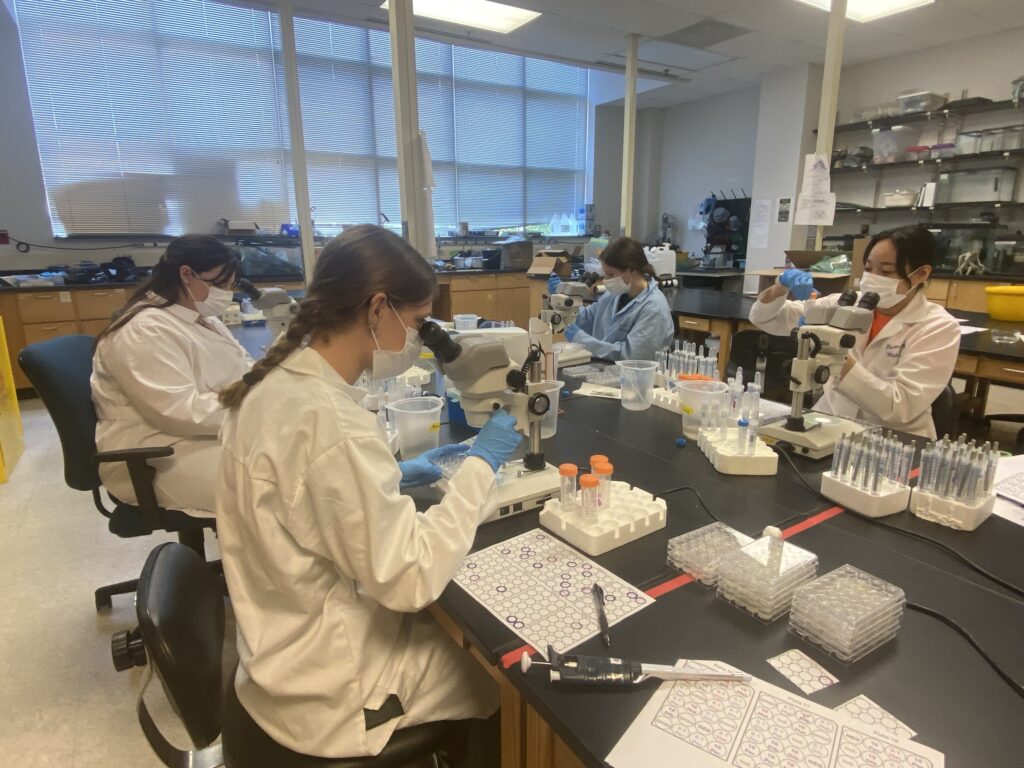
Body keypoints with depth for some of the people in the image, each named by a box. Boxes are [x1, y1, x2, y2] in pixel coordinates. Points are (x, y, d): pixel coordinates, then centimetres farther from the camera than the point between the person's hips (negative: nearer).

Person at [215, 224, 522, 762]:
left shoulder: (278, 384, -3)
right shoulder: (327, 418, -32)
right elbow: (409, 579, -28)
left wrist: (394, 479, 4)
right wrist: (478, 464, -20)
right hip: (328, 687, -8)